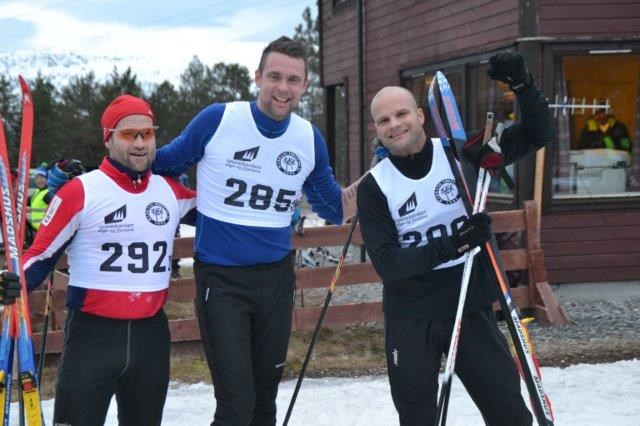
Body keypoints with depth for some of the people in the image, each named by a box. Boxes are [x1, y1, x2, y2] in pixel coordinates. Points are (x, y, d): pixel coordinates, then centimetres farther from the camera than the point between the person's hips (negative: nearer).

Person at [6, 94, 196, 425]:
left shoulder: (172, 192, 7)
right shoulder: (80, 191, -9)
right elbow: (42, 254, -7)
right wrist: (17, 283, -25)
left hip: (151, 334, 5)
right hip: (92, 334, -5)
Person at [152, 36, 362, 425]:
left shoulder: (310, 139, 1)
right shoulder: (217, 120, -11)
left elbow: (335, 208, 11)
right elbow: (164, 164, 4)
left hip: (277, 279, 5)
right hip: (221, 280, -4)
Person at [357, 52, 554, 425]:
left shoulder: (461, 155, -3)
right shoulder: (374, 187, -5)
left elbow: (538, 135, -3)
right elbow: (386, 263, -15)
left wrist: (523, 86, -22)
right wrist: (453, 245, -27)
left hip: (471, 308, 0)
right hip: (410, 320, 0)